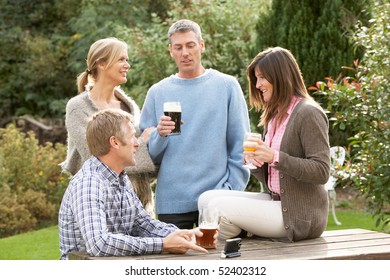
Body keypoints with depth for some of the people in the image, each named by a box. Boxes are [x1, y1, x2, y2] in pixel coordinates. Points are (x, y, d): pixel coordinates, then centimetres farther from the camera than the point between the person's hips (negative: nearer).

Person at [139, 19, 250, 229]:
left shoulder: (227, 86, 4)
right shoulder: (157, 93, 8)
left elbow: (240, 145, 3)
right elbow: (147, 153, 6)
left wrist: (232, 189, -5)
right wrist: (159, 135, -13)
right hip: (171, 202, 1)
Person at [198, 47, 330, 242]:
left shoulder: (308, 113, -12)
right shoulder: (273, 116, 16)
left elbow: (321, 171, -19)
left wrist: (275, 157, -24)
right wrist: (252, 159, -3)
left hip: (299, 216, -9)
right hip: (275, 201, 9)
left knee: (220, 207, -19)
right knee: (207, 199, -2)